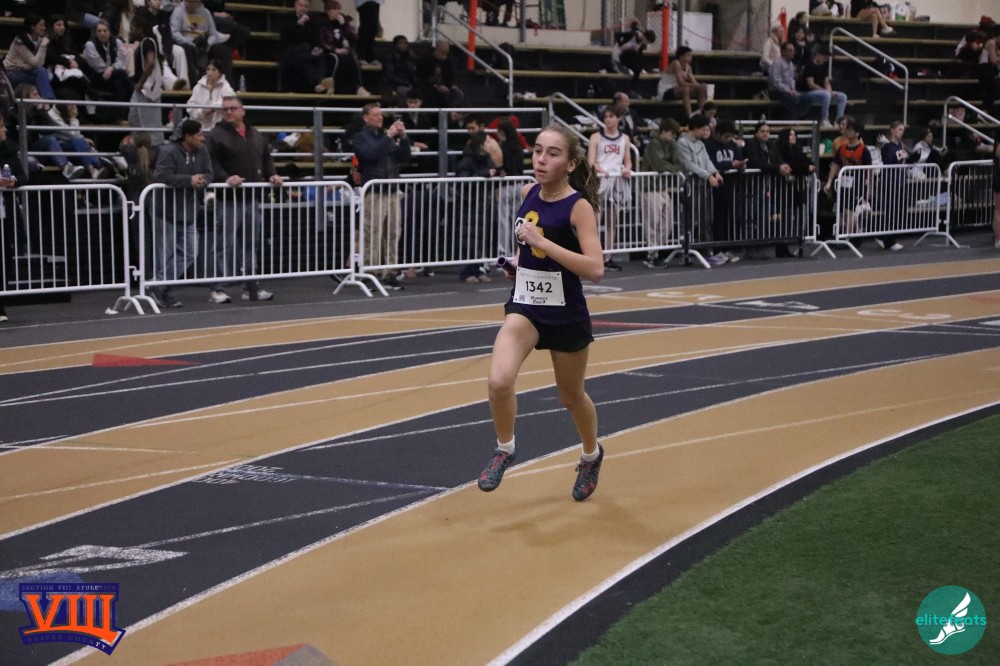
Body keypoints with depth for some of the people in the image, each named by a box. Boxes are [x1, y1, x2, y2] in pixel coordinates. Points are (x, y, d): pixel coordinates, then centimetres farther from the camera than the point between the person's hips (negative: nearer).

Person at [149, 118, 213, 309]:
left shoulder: (202, 151, 3)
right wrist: (189, 180, -26)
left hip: (189, 214, 7)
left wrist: (202, 180, -19)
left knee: (189, 253, 3)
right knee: (165, 255, 1)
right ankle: (165, 292, 14)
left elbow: (208, 173, 6)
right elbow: (161, 176, -28)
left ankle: (159, 288, 10)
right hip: (166, 214, -7)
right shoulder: (169, 152, -18)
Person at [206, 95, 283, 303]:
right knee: (226, 245, -7)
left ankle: (251, 287, 18)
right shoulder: (216, 135, -3)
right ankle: (218, 289, -3)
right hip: (229, 199, -6)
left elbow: (266, 160, 22)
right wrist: (225, 178, -26)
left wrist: (271, 175, 4)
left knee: (252, 245, 11)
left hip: (253, 199, 6)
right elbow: (211, 164, -12)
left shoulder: (256, 136, 16)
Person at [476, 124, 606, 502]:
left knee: (571, 396, 17)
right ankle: (505, 449, 4)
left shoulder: (579, 207, -17)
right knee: (499, 381, -22)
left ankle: (592, 455, 46)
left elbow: (595, 269, -28)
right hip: (524, 304, 3)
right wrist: (523, 256, 8)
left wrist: (543, 243, -32)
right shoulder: (528, 193, -1)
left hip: (566, 314, -3)